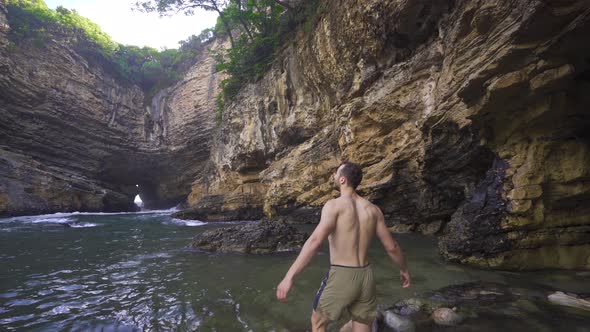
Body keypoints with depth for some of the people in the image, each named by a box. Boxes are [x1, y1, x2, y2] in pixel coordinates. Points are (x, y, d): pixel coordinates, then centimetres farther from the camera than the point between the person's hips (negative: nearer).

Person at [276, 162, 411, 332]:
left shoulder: (334, 205, -12)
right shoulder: (373, 209, 4)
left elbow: (315, 241, -26)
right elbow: (391, 246, 8)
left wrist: (289, 277, -28)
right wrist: (404, 269, 26)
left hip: (341, 277, -5)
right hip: (366, 277, 5)